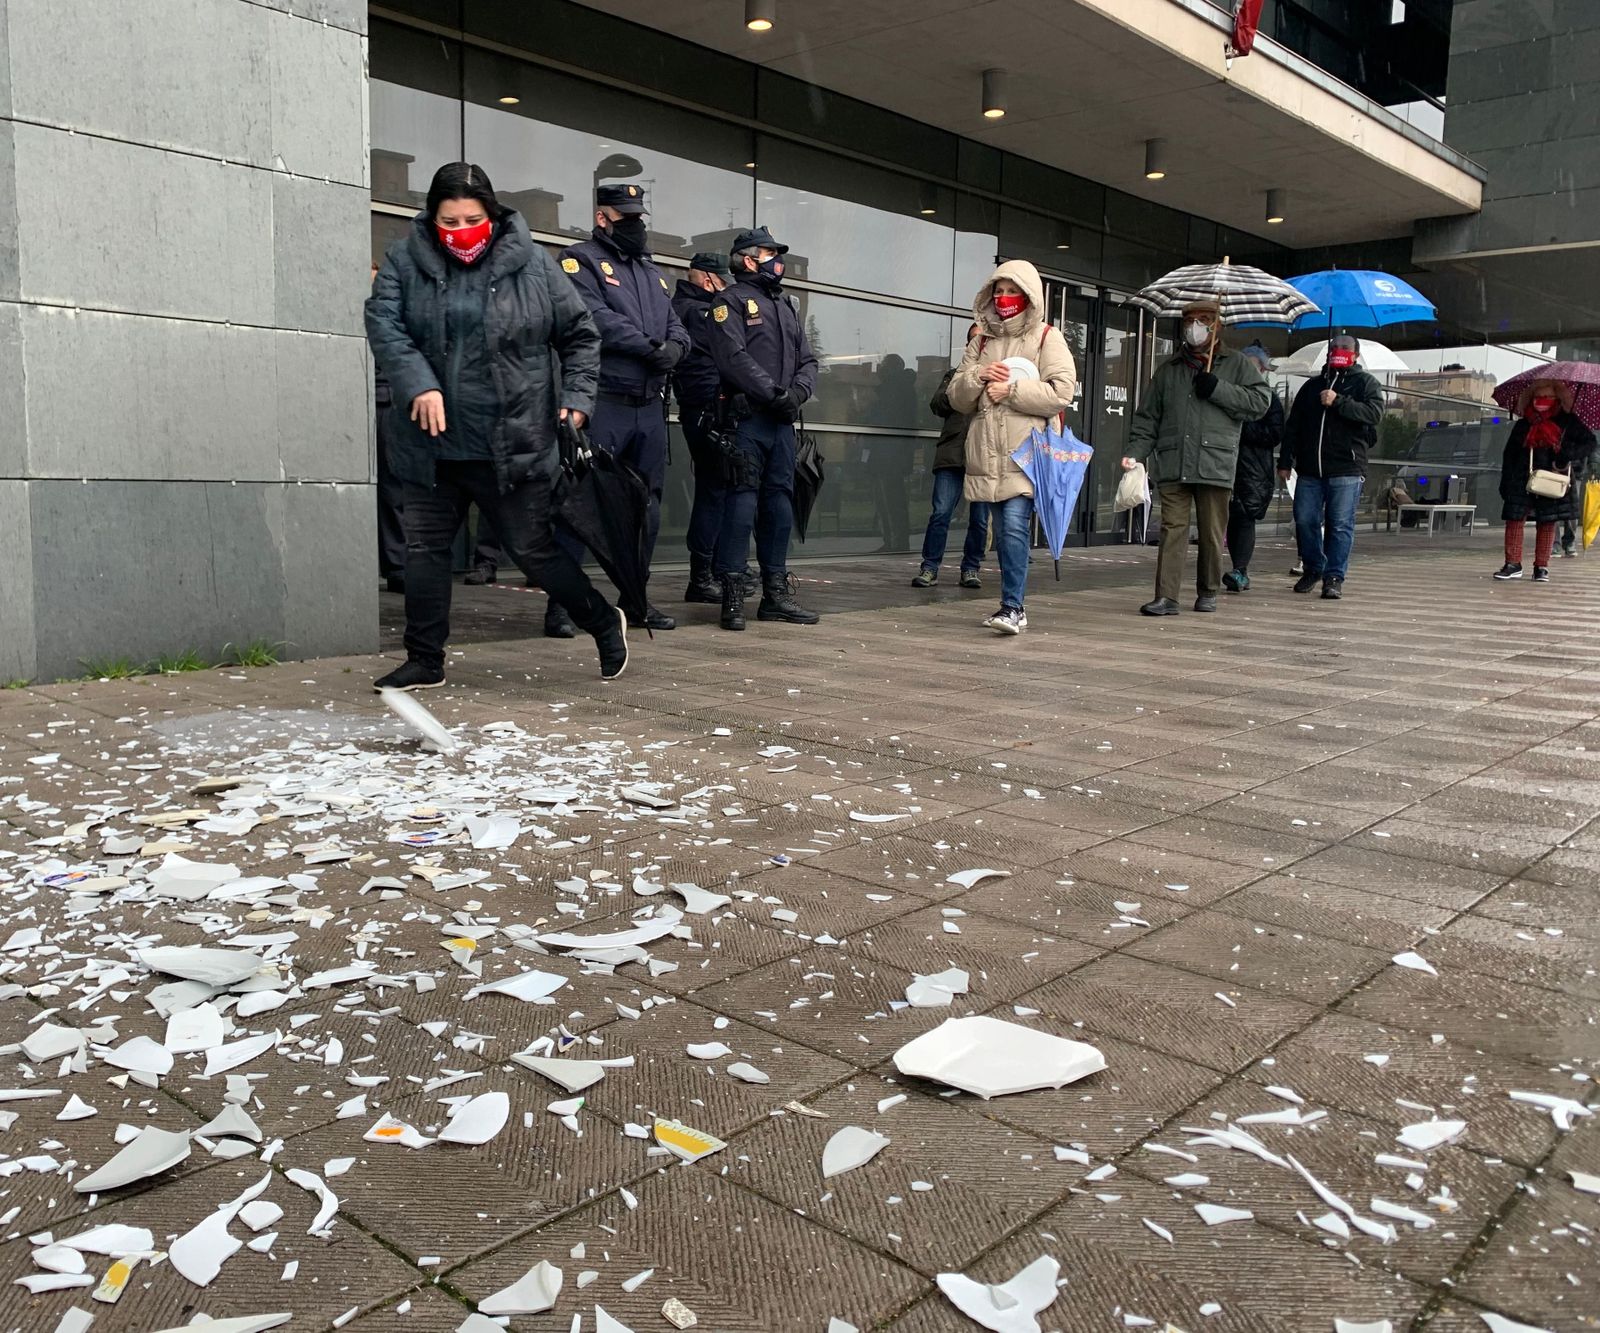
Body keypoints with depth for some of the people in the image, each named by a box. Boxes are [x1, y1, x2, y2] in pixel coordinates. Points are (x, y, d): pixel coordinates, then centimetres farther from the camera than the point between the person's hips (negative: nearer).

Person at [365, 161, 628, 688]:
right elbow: (382, 322, -7)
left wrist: (577, 398, -5)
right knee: (425, 548, 8)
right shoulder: (406, 259, 3)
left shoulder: (531, 264, -1)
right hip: (433, 444, 3)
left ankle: (605, 623, 24)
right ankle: (424, 661, 21)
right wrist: (419, 384, -22)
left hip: (514, 445, -3)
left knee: (534, 550, 3)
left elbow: (580, 335, 6)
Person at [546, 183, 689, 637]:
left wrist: (674, 346, -7)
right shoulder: (580, 260, 0)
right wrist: (649, 348, -15)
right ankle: (560, 603, -5)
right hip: (602, 405, -7)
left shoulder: (652, 273, 24)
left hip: (650, 407, 8)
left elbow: (676, 326, 16)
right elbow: (595, 318, -15)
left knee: (646, 505, 11)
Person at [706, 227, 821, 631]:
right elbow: (734, 358, -14)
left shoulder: (786, 306, 23)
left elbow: (807, 360, 17)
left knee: (780, 504, 8)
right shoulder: (732, 301, 0)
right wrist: (776, 393, -16)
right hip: (747, 419, -7)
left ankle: (775, 593, 14)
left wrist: (798, 391, -3)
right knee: (742, 504, -9)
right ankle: (732, 596, -6)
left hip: (782, 420, 7)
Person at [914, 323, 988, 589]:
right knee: (941, 512, -8)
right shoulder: (956, 374, 21)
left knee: (980, 518, 3)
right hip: (953, 454, 0)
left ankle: (970, 569, 13)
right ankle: (929, 568, -2)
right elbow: (937, 405, 9)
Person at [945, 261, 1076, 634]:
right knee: (1002, 531, 8)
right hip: (988, 454, 5)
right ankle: (1014, 608, 16)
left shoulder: (1047, 337, 4)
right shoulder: (981, 340, 19)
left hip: (1026, 452, -5)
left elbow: (1062, 392, -8)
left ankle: (1012, 606, -16)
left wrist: (1011, 390, -12)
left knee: (1014, 527, -17)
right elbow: (957, 397, 14)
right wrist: (977, 377, -6)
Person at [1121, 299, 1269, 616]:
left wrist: (1217, 389, -9)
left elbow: (1261, 402, -1)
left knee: (1212, 533, 5)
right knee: (1172, 528, -5)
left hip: (1215, 464, -1)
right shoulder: (1168, 369, 19)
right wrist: (1136, 452, 1)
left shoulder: (1238, 365, 11)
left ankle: (1207, 592, 19)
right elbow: (1148, 417, 16)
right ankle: (1166, 597, -8)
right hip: (1172, 464, 2)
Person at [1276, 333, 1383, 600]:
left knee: (1340, 525, -5)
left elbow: (1375, 413, -11)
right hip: (1310, 468, 4)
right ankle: (1312, 569, 20)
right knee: (1305, 520, 3)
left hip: (1346, 470, -4)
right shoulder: (1312, 386, 20)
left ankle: (1334, 577, -1)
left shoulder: (1365, 383, 8)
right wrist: (1285, 461, 12)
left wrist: (1339, 402, -18)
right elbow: (1292, 426, 19)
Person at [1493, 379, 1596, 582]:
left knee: (1547, 523, 2)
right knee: (1514, 519, -6)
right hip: (1522, 482, 1)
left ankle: (1541, 566, 9)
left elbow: (1590, 442, 4)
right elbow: (1509, 455, 13)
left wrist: (1569, 454, -13)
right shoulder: (1523, 425, 11)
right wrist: (1505, 482, 6)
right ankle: (1513, 564, -1)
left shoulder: (1567, 422, 5)